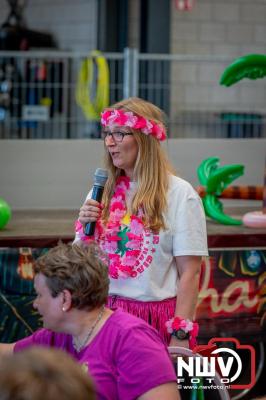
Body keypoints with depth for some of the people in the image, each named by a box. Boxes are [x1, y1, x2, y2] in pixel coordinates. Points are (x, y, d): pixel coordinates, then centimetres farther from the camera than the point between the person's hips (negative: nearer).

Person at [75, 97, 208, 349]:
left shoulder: (180, 195, -8)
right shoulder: (103, 192, 8)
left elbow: (190, 274, -10)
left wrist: (180, 336, -15)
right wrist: (86, 230, -5)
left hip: (158, 316, -4)